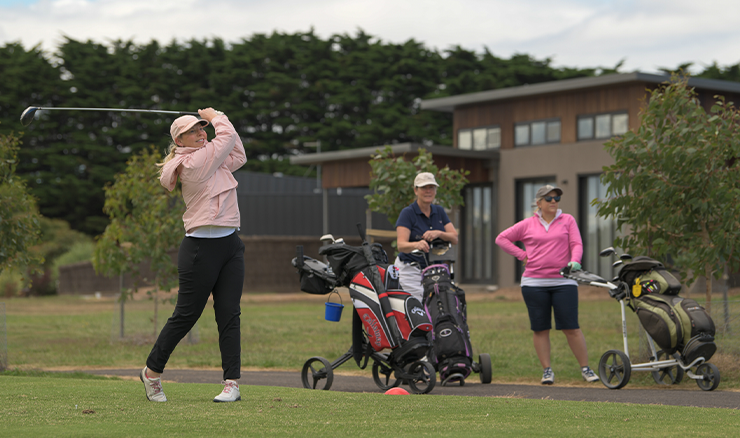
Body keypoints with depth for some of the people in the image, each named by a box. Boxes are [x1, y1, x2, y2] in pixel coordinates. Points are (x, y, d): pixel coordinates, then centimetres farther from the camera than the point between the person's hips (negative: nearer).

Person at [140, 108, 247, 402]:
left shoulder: (209, 160, 16)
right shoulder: (193, 163, -11)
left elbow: (237, 156, 25)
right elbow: (228, 138, -8)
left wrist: (211, 120, 20)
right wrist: (216, 117, 12)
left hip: (230, 245, 8)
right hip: (201, 248, -8)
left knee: (229, 314, 0)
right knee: (186, 315, 0)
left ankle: (231, 383, -1)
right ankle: (152, 372, 17)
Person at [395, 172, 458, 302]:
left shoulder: (439, 211, 13)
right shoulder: (407, 213, -4)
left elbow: (455, 239, 4)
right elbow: (401, 245, -17)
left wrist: (438, 233, -18)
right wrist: (417, 245, -39)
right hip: (411, 270, -6)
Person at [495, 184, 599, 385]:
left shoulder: (567, 220, 10)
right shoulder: (527, 225, 10)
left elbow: (576, 244, 2)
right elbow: (502, 238, 15)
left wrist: (574, 261, -18)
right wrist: (522, 255, 5)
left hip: (563, 282, -1)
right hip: (534, 283, 1)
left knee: (571, 327, -6)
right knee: (540, 329, 2)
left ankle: (585, 368, 1)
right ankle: (547, 370, 9)